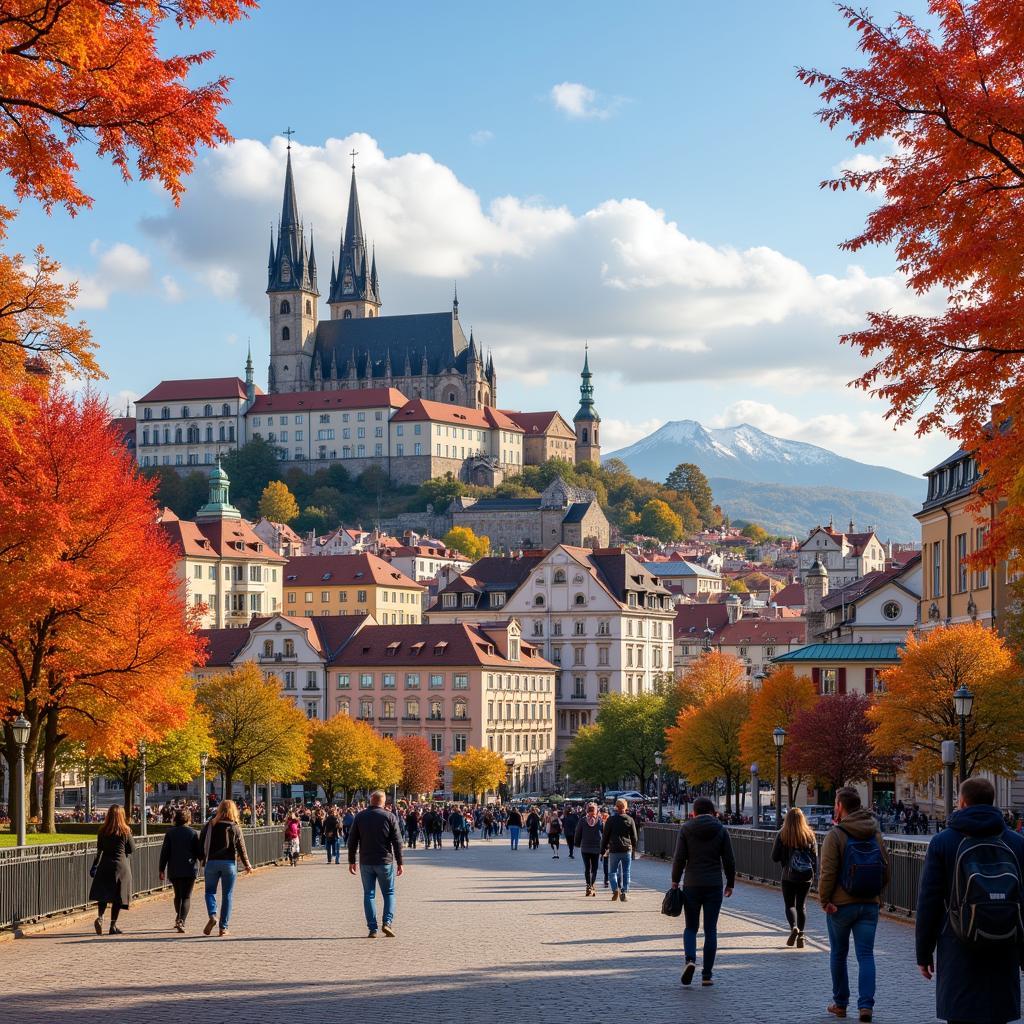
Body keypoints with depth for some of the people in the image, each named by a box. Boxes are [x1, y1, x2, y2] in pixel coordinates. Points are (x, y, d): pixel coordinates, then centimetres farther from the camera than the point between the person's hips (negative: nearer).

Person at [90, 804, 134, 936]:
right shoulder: (125, 831, -6)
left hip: (105, 865, 2)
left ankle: (100, 917, -17)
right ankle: (113, 926, 7)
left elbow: (99, 850, 4)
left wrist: (95, 866, 13)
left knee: (103, 893, 8)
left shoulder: (102, 831, 0)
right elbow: (132, 850, -1)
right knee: (118, 896, 5)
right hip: (121, 865, -2)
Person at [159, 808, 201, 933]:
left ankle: (178, 919, 26)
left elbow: (164, 852, 0)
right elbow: (199, 852, -2)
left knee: (178, 895, 20)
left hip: (174, 870, 2)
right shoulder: (193, 833, -3)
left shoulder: (170, 833, 0)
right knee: (186, 896, -1)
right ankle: (181, 921, -17)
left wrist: (162, 869, 4)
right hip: (190, 869, -2)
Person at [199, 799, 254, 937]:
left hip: (211, 862, 1)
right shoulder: (235, 827, -3)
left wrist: (203, 860, 15)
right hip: (229, 863, -1)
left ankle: (212, 915, -13)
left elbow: (201, 845, 2)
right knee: (227, 895, 7)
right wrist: (247, 865, 11)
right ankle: (224, 927, 6)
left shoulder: (209, 825, 0)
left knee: (210, 891, 13)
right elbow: (241, 848, 0)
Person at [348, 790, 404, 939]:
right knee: (389, 893, 11)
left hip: (366, 863, 2)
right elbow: (397, 841, -6)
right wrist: (399, 862, 1)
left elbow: (352, 841, 3)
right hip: (385, 862, -1)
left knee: (369, 894, 8)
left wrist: (351, 861, 11)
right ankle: (387, 922, -7)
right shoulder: (389, 817, -4)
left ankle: (372, 929, 4)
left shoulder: (360, 817, 2)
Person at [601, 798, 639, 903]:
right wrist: (633, 848, 23)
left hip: (614, 850, -1)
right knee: (626, 872, 7)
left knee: (613, 871, 7)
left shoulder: (611, 820, -2)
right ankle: (624, 892, -2)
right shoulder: (630, 820, 3)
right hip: (627, 850, 1)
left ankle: (615, 889, -13)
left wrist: (603, 850, 7)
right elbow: (634, 837, 7)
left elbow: (605, 836, 1)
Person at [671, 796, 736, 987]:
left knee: (690, 927, 12)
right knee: (711, 930, 6)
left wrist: (675, 881, 4)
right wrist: (730, 883, 11)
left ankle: (690, 960, -15)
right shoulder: (721, 830, 1)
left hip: (691, 885, 0)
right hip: (714, 885, 1)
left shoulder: (686, 828, -2)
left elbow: (679, 857, -6)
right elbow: (729, 860, 1)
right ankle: (707, 974, 4)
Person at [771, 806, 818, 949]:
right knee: (801, 906, 13)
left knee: (790, 905, 9)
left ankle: (794, 928, -16)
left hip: (789, 876, -3)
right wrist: (814, 875, 15)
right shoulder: (810, 835, 1)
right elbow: (815, 857, 5)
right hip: (806, 876, 3)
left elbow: (775, 857, -5)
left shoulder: (782, 835, -8)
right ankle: (800, 935, 7)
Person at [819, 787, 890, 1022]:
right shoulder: (875, 834, 5)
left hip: (841, 905, -3)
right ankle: (866, 1005, -11)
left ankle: (840, 1003, 21)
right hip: (870, 904, 4)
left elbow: (827, 872, -15)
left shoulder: (836, 835, -11)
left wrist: (824, 900, -6)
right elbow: (886, 870, 7)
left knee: (838, 954, 13)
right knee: (866, 955, 2)